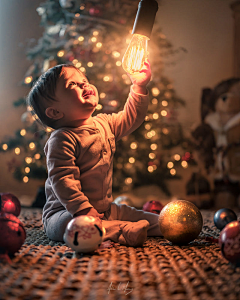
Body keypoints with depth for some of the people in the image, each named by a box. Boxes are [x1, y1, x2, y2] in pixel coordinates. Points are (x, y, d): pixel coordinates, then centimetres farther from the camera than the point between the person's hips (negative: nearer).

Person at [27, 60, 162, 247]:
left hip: (105, 209, 8)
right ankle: (123, 231, -47)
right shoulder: (63, 139, -20)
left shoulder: (104, 124, 7)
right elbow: (62, 179, -25)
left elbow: (131, 118, 21)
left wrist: (139, 86, 12)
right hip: (65, 212, -8)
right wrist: (83, 209, -31)